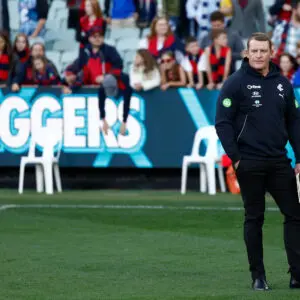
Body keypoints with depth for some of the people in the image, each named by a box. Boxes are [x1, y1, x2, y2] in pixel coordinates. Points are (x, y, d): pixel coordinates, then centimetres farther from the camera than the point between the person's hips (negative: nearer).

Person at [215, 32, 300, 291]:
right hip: (249, 163, -4)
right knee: (254, 219, 3)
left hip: (279, 162, 4)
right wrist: (235, 157, -11)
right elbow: (223, 123, -5)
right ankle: (258, 276, 9)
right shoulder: (236, 83, -4)